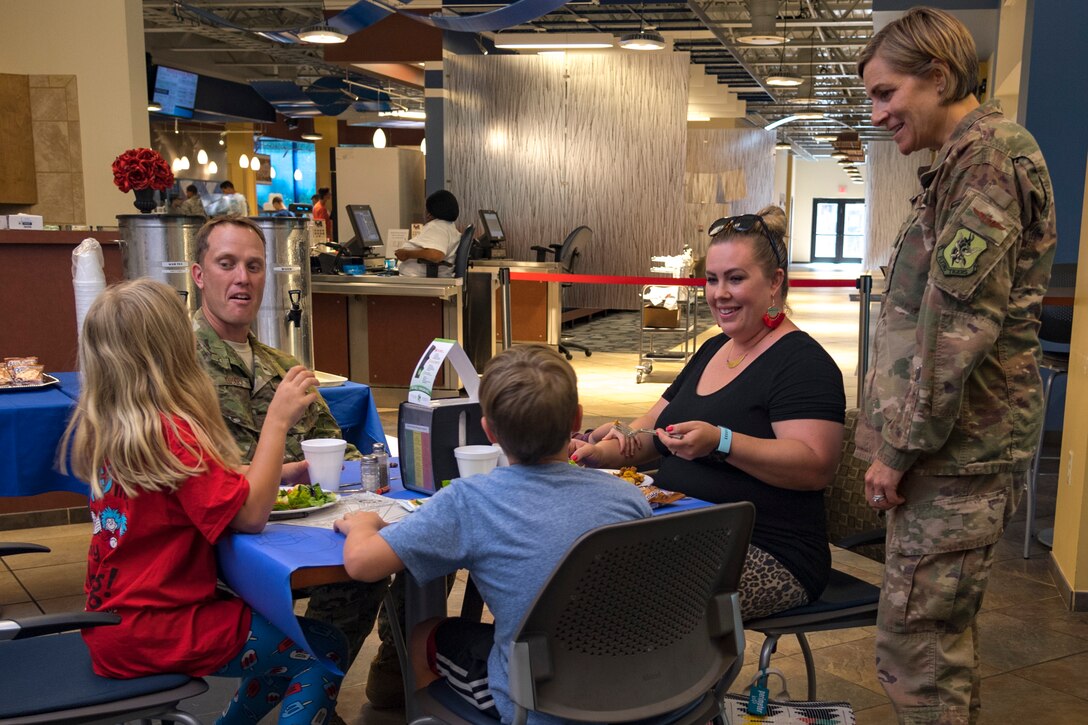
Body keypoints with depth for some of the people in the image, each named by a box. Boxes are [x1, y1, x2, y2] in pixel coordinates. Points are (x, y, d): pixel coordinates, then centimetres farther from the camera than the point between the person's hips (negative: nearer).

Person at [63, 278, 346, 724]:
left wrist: (277, 473, 8)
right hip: (153, 635, -9)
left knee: (283, 625, 20)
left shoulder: (105, 429, 4)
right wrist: (277, 421, -22)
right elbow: (249, 516, -24)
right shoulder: (170, 433, -22)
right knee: (325, 652, -1)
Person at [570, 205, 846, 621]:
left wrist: (721, 442, -29)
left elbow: (817, 467, -19)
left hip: (769, 557, -7)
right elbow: (653, 428, 21)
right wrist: (605, 450, 0)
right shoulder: (711, 352, 18)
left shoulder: (802, 362, -8)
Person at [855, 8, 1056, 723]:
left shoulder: (988, 153, -12)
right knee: (947, 633, 18)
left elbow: (958, 322, -21)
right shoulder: (966, 159, 20)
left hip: (957, 449, -10)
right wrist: (899, 439, 19)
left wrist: (899, 448, -16)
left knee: (913, 646, -4)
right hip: (956, 445, 10)